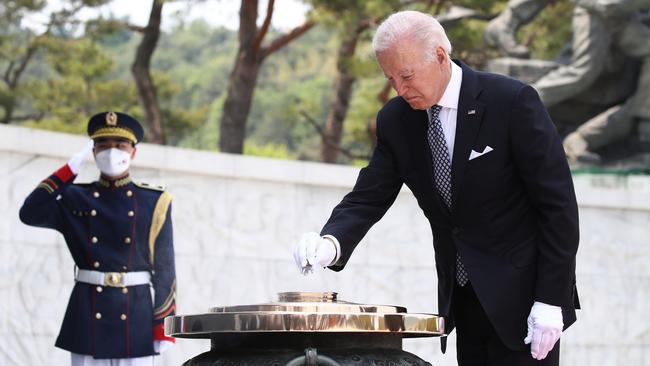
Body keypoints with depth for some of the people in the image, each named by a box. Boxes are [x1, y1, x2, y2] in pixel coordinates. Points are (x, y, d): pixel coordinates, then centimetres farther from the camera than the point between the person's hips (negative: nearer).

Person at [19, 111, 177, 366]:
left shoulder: (153, 202, 3)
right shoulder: (75, 199, 8)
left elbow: (164, 267, 1)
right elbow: (30, 214, -10)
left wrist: (163, 326, -4)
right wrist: (70, 169, -7)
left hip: (135, 315, -1)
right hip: (87, 315, 1)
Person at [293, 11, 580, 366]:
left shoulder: (511, 101, -14)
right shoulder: (395, 120, 2)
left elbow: (558, 203, -13)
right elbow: (368, 198, 1)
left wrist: (550, 300, -17)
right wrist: (331, 243, -22)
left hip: (522, 294, -5)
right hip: (463, 298, 5)